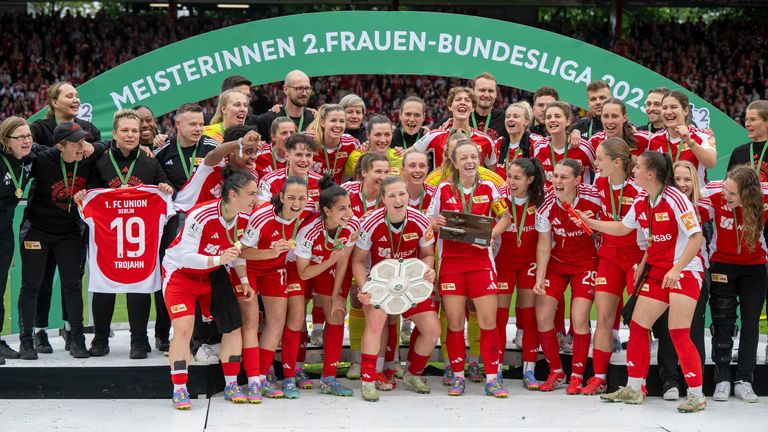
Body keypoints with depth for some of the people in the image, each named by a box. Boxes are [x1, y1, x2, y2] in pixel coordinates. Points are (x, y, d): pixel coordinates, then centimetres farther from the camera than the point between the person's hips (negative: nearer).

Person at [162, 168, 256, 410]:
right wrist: (218, 259, -47)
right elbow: (186, 256, -35)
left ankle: (231, 385, 12)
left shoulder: (244, 218, -12)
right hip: (180, 271, -6)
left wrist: (243, 281, 0)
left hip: (212, 274, 6)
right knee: (183, 328, -17)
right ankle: (179, 390, -6)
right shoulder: (201, 216, -33)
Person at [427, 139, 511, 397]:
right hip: (451, 261, 0)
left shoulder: (488, 188, 4)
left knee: (489, 320, -4)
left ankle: (492, 378, 2)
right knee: (454, 322, 1)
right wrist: (436, 223, -13)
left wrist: (491, 234, -6)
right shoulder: (444, 189, 3)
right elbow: (430, 219, 10)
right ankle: (458, 376, 13)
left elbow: (505, 217, 11)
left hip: (481, 259, 0)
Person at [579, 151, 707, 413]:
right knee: (637, 326, 6)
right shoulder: (641, 202, 6)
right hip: (656, 273, 8)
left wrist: (676, 269, -23)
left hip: (684, 272, -8)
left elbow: (697, 237, -19)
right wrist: (590, 222, 17)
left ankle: (696, 396, -4)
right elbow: (622, 228, 24)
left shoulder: (674, 199, -18)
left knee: (679, 334, -12)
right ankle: (633, 389, 17)